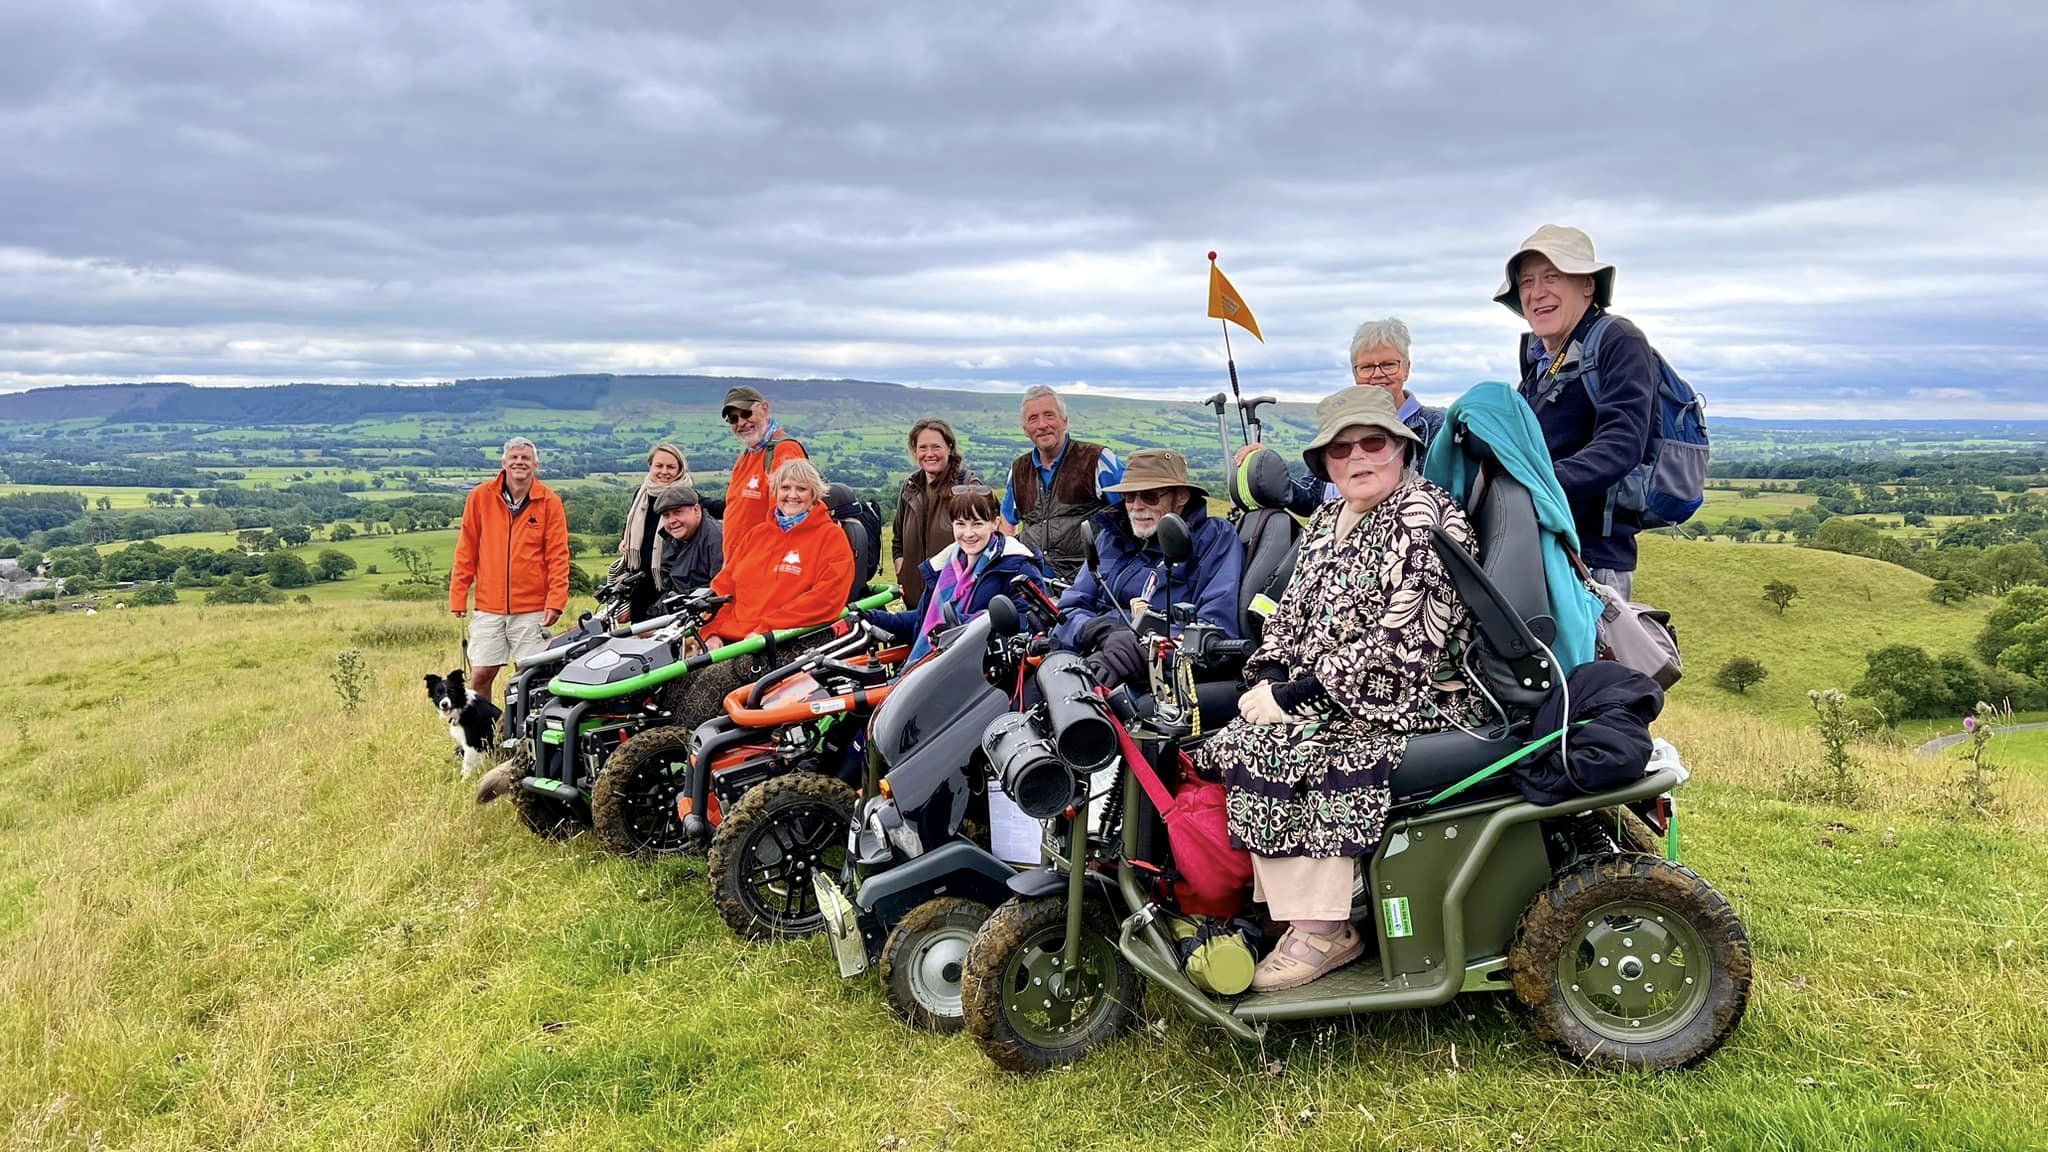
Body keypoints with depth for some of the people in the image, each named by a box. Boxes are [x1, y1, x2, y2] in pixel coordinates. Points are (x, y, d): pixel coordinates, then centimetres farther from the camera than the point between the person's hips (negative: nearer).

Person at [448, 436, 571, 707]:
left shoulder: (549, 501, 1)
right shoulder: (480, 497, 4)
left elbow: (558, 555, 0)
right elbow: (466, 551, 7)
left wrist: (556, 601, -8)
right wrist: (458, 596, 4)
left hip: (533, 608, -1)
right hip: (488, 607, 1)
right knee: (480, 674, 1)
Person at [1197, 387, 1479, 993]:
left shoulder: (1423, 517, -13)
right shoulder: (1327, 521, 14)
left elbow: (1400, 646, -21)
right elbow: (1291, 615, 17)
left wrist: (1295, 694, -20)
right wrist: (1269, 678, -4)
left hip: (1418, 699, -8)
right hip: (1322, 693, 8)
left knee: (1277, 747, -25)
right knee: (1241, 740, -11)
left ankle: (1321, 932, -15)